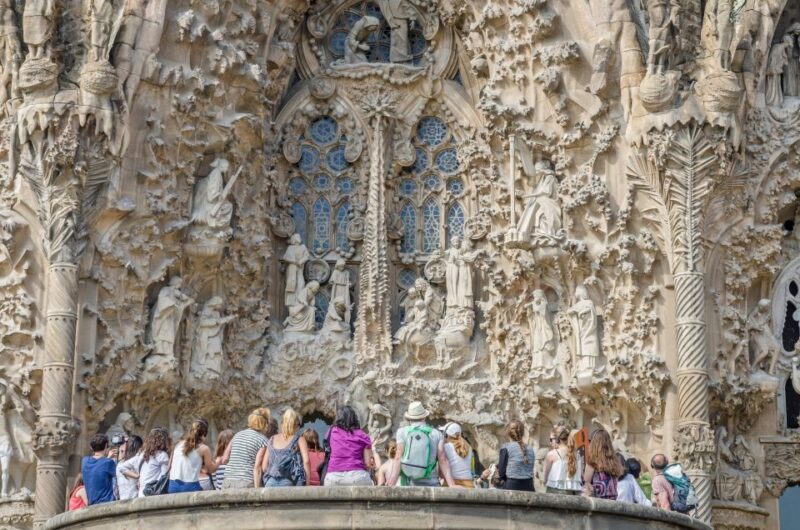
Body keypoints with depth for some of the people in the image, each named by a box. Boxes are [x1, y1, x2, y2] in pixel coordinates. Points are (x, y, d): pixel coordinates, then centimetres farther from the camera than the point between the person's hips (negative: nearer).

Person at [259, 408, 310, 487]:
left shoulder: (272, 440, 18)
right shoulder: (299, 440, 7)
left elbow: (263, 467, 14)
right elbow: (306, 461, -5)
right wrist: (307, 485, -1)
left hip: (270, 484, 3)